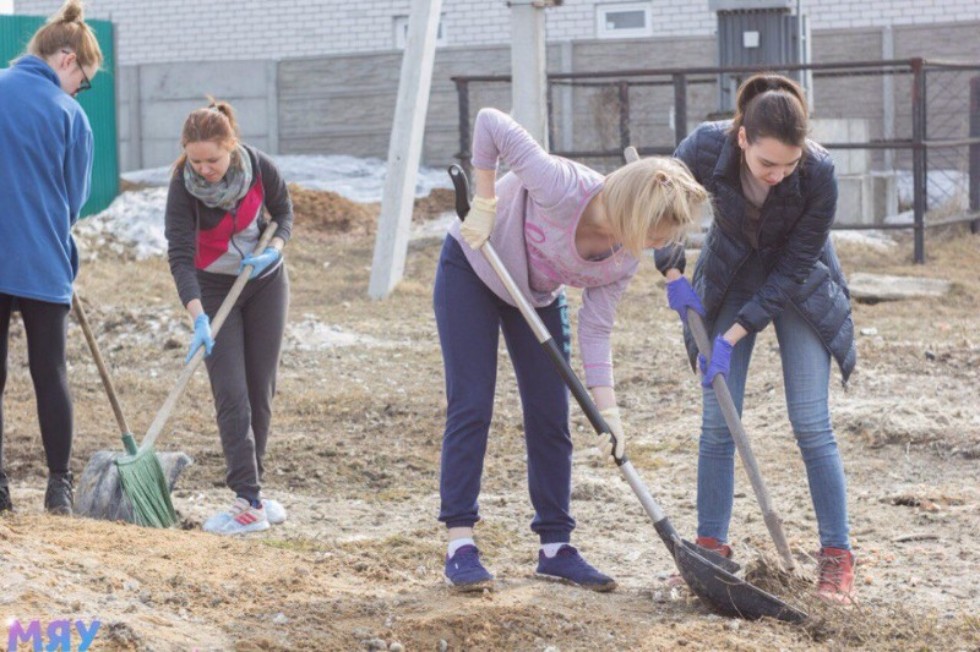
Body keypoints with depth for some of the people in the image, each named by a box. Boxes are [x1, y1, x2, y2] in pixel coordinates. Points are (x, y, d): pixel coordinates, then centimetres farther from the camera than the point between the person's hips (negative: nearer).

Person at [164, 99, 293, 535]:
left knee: (260, 392, 5)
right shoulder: (183, 187, -24)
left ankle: (249, 490, 16)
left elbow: (283, 211, 2)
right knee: (231, 396, -11)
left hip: (265, 283, 2)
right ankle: (249, 503, -16)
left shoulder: (260, 168, -18)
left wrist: (275, 249, -18)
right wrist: (198, 318, -39)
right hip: (214, 289, -2)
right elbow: (180, 254, -29)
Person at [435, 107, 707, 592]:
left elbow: (595, 331, -14)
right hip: (471, 271, -6)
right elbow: (490, 122, -35)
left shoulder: (623, 260, -20)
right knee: (471, 406, -9)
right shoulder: (563, 188, -39)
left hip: (537, 298, 6)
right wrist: (485, 205, -31)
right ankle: (459, 544, -6)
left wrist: (607, 410, -22)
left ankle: (555, 547, 10)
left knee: (550, 418, 3)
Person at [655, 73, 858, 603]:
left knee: (811, 424, -7)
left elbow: (794, 267, -23)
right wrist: (673, 274, -11)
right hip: (729, 280, 2)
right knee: (717, 423, -1)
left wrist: (733, 336, -25)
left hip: (800, 288, -2)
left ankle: (837, 558, -1)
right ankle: (710, 547, 8)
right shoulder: (707, 147, -28)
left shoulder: (819, 173, -32)